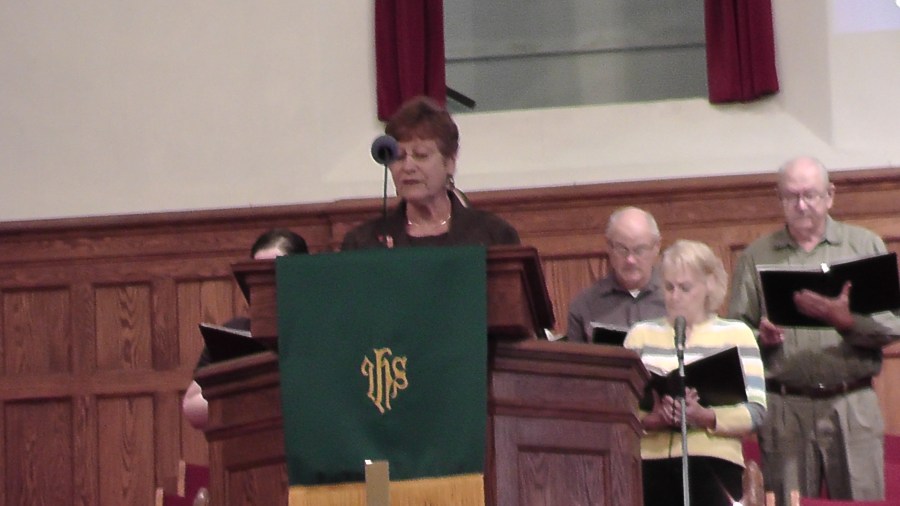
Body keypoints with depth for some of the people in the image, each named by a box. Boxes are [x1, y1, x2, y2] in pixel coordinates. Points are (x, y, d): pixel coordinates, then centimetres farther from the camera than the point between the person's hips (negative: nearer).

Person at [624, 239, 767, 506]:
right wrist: (649, 420, -13)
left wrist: (705, 418, -17)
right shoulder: (641, 334, 18)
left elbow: (755, 411, 1)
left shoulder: (736, 334, 12)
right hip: (651, 459, 2)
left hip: (712, 461, -2)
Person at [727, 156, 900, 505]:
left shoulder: (865, 246, 10)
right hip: (784, 408, 1)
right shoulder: (756, 257, 13)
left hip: (852, 407, 0)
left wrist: (847, 321, -16)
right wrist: (761, 336, -11)